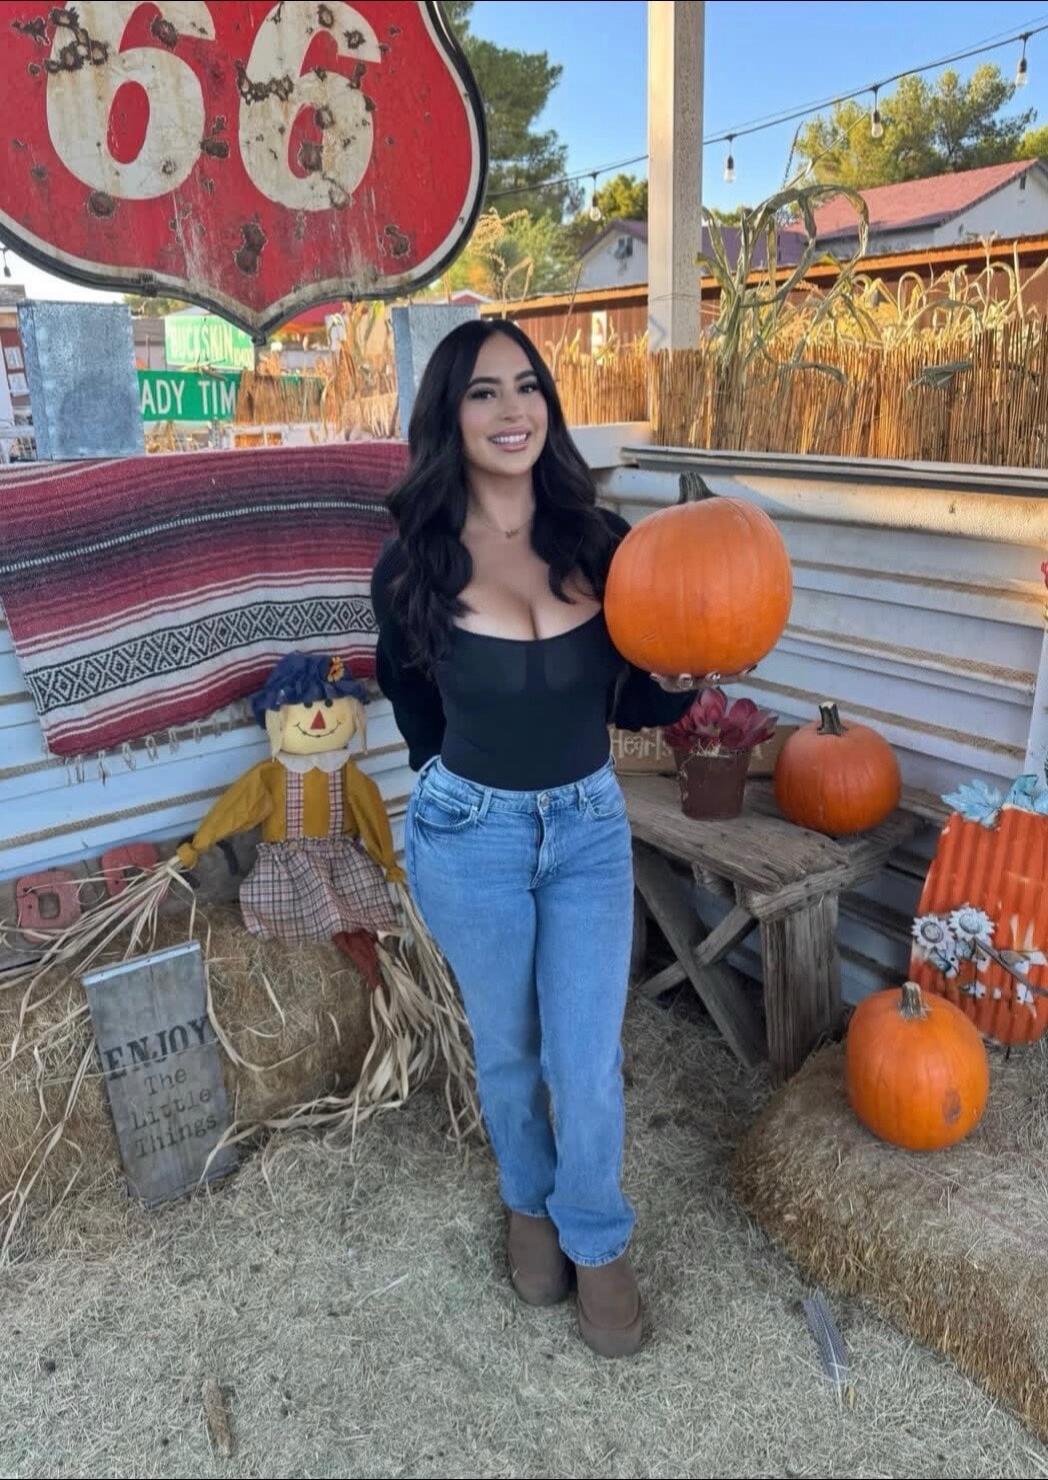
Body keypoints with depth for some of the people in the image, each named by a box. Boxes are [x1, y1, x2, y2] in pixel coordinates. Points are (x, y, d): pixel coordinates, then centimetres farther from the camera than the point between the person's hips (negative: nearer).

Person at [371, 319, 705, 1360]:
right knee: (506, 1049, 18)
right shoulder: (415, 563, -11)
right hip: (469, 836, -1)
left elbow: (633, 708, 0)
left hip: (591, 826, 1)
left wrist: (681, 677, -20)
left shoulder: (600, 542, -7)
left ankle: (596, 1239, 36)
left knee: (587, 1063, 7)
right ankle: (530, 1205, 47)